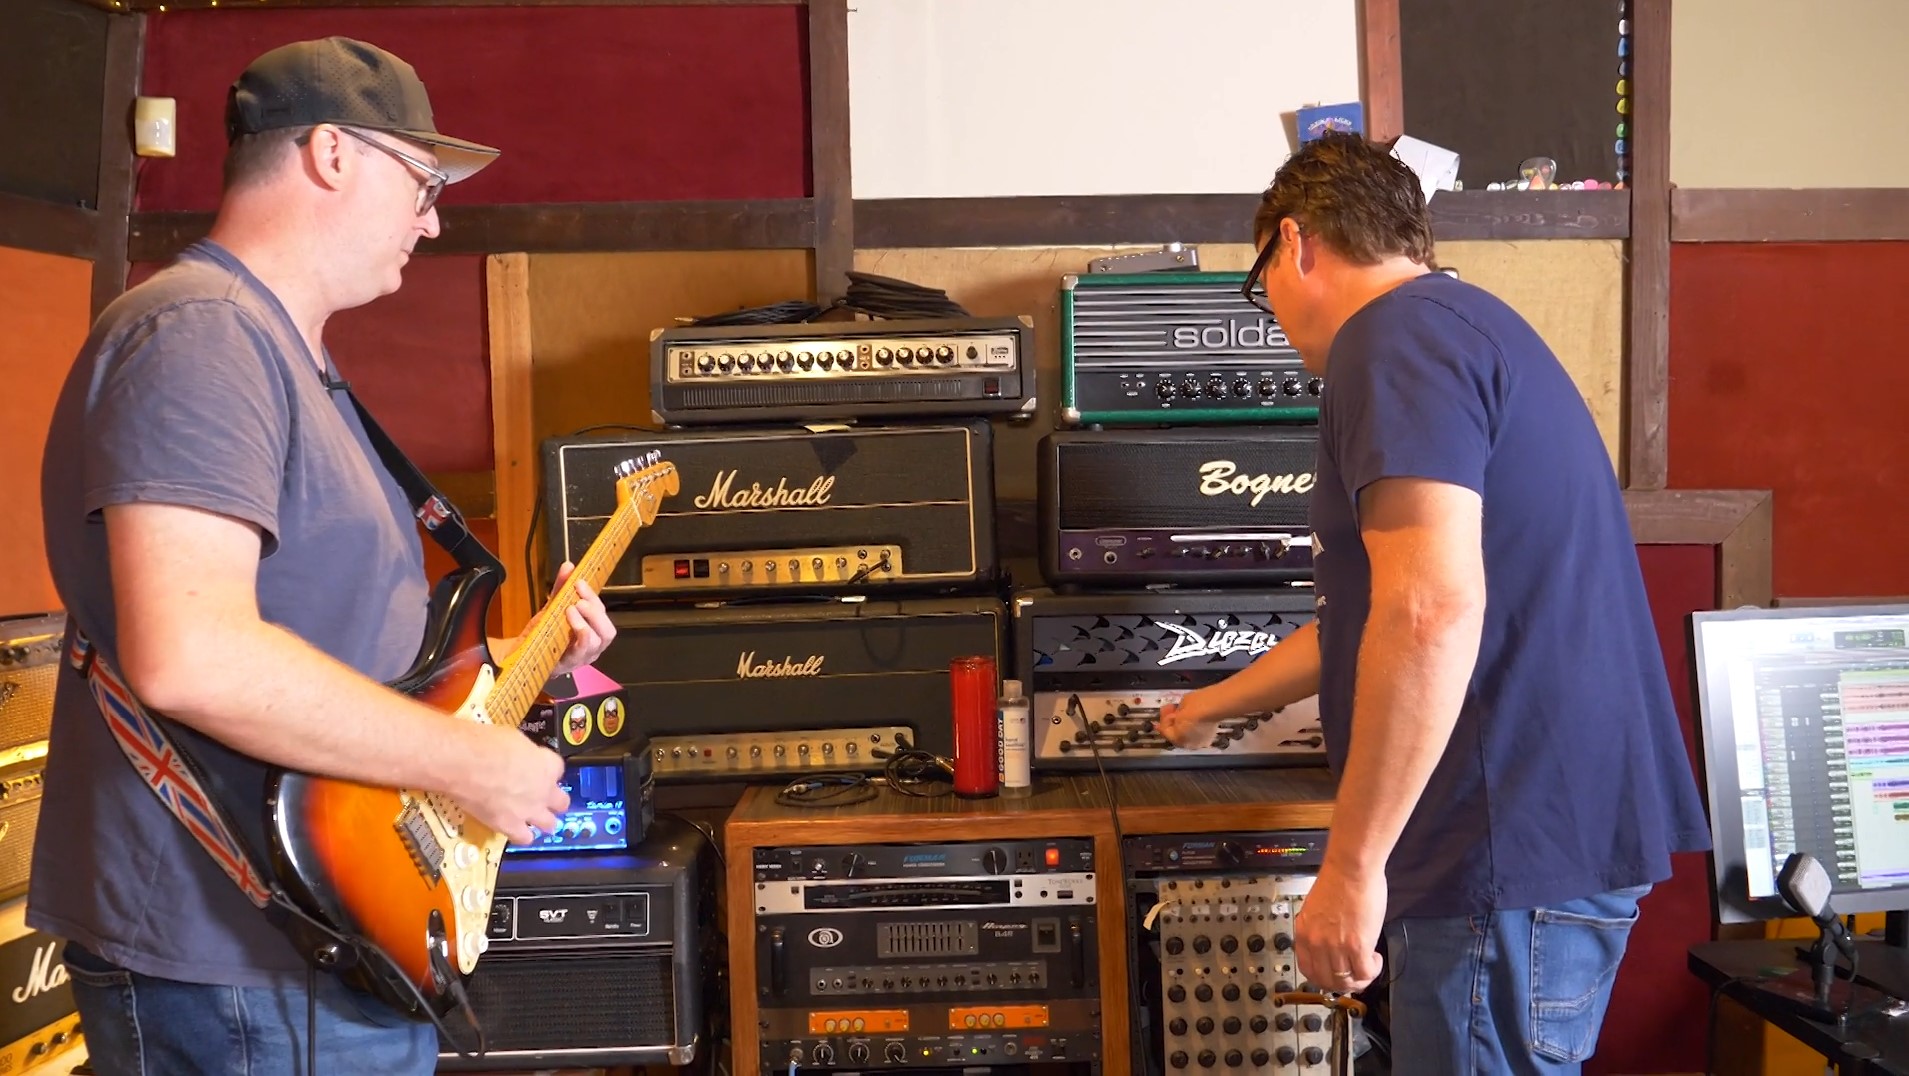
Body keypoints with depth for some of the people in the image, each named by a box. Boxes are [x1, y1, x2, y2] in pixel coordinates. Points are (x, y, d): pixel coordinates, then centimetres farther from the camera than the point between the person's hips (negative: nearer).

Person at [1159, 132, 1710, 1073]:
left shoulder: (1397, 335, -12)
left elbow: (1431, 611, -26)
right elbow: (1367, 616, 29)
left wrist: (1351, 866, -21)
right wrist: (1212, 707, 40)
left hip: (1516, 854, -10)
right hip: (1555, 829, 10)